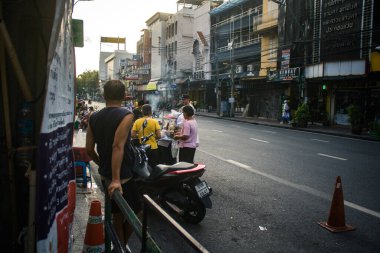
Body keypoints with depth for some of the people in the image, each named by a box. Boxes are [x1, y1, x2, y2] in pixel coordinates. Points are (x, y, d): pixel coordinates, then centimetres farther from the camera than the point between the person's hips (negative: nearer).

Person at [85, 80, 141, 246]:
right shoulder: (126, 115, -15)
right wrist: (116, 179, -28)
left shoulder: (94, 118, 5)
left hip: (105, 175, 7)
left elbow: (89, 149, 8)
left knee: (117, 215, 19)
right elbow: (118, 147, -26)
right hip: (123, 176, -7)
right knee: (132, 215, 13)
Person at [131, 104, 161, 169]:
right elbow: (159, 136, -11)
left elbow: (133, 135, -5)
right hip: (153, 148, -2)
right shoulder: (154, 121, -8)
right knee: (153, 167, 9)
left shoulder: (137, 121, -3)